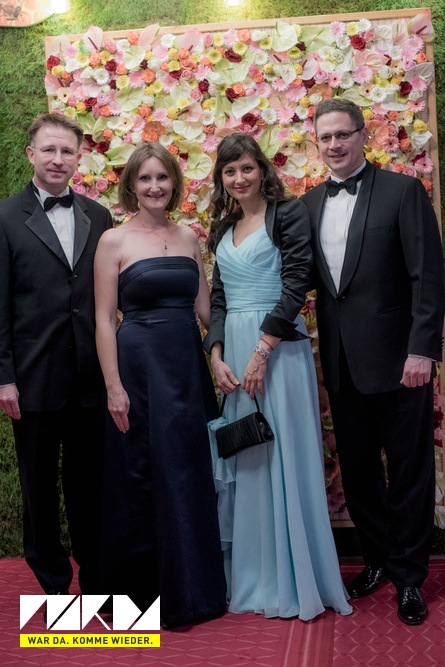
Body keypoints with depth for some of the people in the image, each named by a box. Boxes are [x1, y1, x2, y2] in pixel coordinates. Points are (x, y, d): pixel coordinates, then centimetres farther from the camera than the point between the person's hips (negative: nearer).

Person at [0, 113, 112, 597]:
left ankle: (95, 578, 30)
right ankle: (54, 582, 27)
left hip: (91, 376, 3)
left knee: (89, 483, 14)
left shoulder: (98, 217, 7)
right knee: (40, 486, 11)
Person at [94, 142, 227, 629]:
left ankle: (191, 587, 26)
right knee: (141, 476, 4)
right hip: (138, 366, -4)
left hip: (188, 368, 4)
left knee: (188, 475, 10)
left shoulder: (188, 237, 10)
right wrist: (114, 387, -11)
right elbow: (104, 319, -6)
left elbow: (204, 306, 12)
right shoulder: (114, 241, -2)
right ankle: (141, 583, 21)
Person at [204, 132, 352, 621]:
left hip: (277, 350, -6)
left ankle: (294, 582, 16)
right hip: (234, 354, 6)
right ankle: (251, 578, 25)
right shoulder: (223, 229, 16)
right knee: (242, 464, 10)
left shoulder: (288, 214, -3)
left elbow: (295, 284, -13)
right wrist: (217, 357, 0)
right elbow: (218, 299, 14)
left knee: (283, 458, 0)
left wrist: (262, 350, -18)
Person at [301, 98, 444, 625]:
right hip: (341, 364, 5)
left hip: (396, 359, -4)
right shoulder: (309, 204, 10)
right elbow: (309, 278, 11)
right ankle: (377, 558, 33)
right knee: (358, 471, 14)